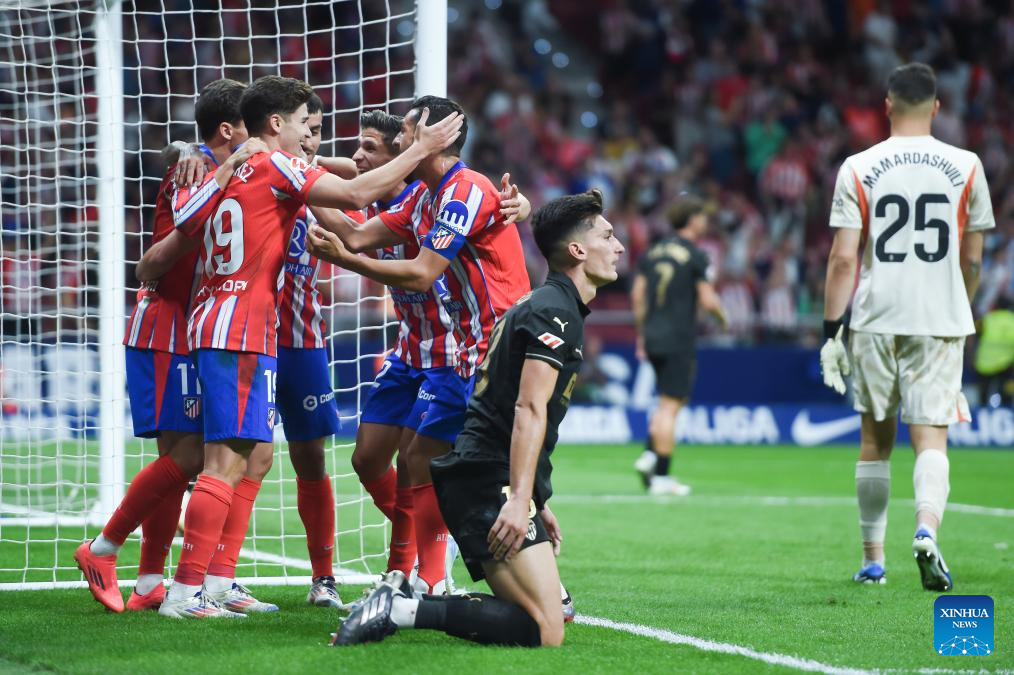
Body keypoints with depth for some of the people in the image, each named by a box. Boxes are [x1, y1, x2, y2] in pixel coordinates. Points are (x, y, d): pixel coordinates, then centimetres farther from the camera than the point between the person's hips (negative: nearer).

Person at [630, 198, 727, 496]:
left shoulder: (653, 252, 11)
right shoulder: (696, 256, -8)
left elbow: (637, 295, 11)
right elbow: (708, 300, -12)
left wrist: (641, 334, 19)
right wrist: (723, 318, 8)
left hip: (653, 336, 7)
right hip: (678, 341, -7)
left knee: (670, 401, 19)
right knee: (670, 405, -4)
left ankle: (649, 455, 3)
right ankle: (661, 476, -4)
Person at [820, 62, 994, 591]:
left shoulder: (858, 170, -3)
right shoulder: (965, 167, 1)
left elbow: (843, 258, -6)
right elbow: (972, 260, 7)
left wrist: (832, 331, -2)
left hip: (875, 321, 0)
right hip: (939, 320, 0)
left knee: (875, 440, 13)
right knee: (931, 438, -1)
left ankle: (872, 560, 19)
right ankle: (927, 531, -27)